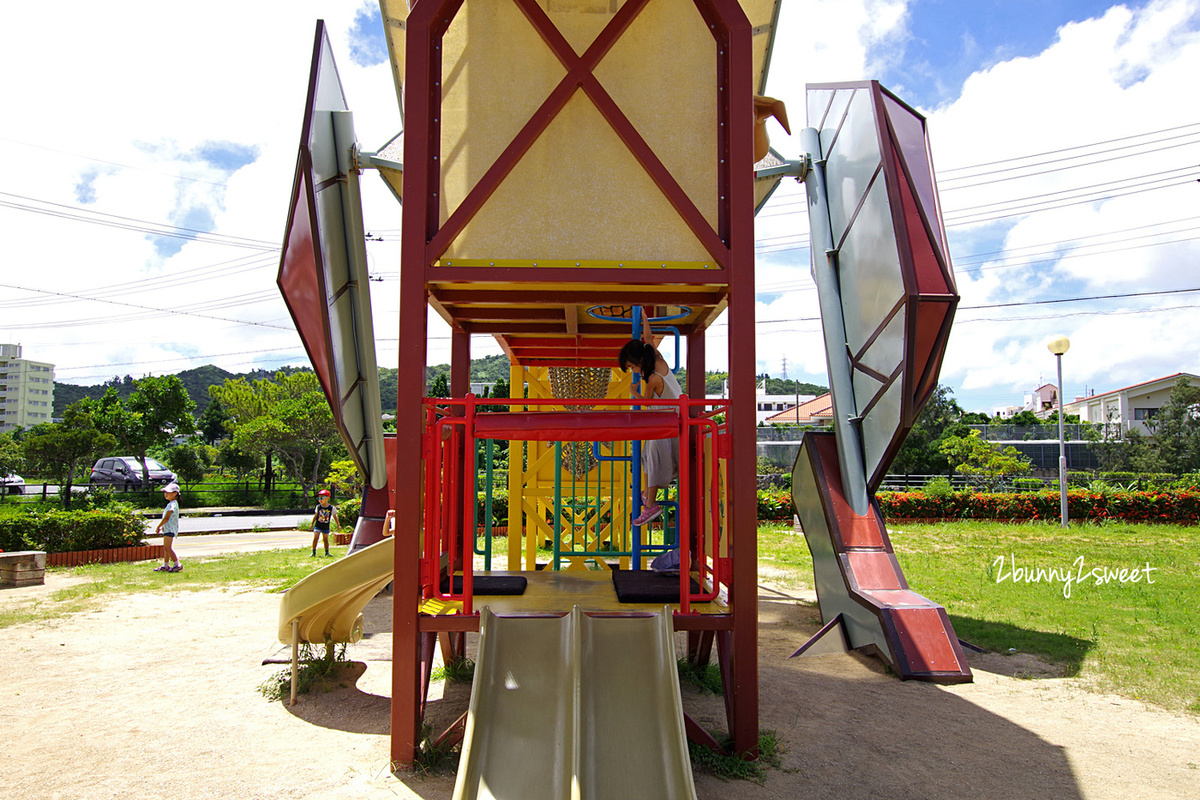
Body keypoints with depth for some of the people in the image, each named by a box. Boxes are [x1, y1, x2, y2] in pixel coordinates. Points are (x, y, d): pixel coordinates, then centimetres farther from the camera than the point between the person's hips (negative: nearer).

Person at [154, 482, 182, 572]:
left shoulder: (172, 505, -17)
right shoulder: (172, 504, 16)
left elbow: (166, 518, -20)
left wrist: (158, 527, -12)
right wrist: (162, 527, 21)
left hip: (170, 529, -10)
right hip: (167, 529, 10)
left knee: (168, 547, -11)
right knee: (166, 547, 13)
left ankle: (177, 565, -10)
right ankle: (165, 565, 20)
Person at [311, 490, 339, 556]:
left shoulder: (331, 508, -5)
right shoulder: (318, 507, 0)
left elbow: (335, 516, 6)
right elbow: (315, 516, 13)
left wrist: (338, 525, 9)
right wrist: (312, 524, 17)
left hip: (326, 527, -1)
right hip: (317, 526, 1)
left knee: (326, 539, 5)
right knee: (315, 538, -9)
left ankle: (327, 552, 18)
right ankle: (313, 552, 0)